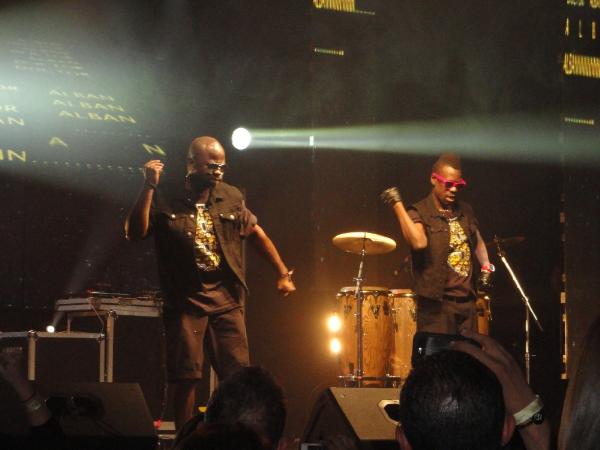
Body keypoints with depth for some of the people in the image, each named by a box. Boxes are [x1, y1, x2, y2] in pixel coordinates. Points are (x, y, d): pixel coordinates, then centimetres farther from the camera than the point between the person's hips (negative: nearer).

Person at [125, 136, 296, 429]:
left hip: (226, 298, 3)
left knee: (237, 375, 1)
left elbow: (256, 234, 18)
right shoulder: (165, 198, -4)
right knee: (185, 377, -1)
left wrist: (283, 273, 16)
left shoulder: (231, 197, 7)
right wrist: (148, 187, -20)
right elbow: (135, 233, -15)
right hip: (184, 300, -3)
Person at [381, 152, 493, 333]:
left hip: (467, 301, 7)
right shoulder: (419, 213, -7)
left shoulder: (465, 211, 13)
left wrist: (486, 267, 13)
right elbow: (419, 242, -28)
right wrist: (397, 205, -26)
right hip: (436, 304, -7)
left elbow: (477, 242, 30)